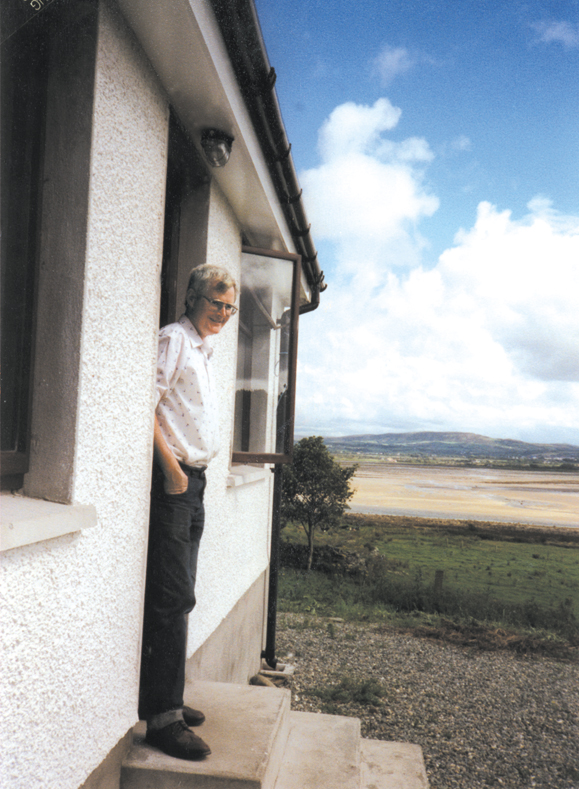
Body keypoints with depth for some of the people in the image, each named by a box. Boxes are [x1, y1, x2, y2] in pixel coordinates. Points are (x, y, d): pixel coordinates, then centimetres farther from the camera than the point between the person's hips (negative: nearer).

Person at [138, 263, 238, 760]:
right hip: (170, 479, -9)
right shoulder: (173, 339, -7)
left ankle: (166, 698, 25)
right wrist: (171, 467, -20)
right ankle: (162, 717, 0)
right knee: (172, 598, -8)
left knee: (176, 596, 14)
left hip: (192, 480, 9)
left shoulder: (202, 350, 22)